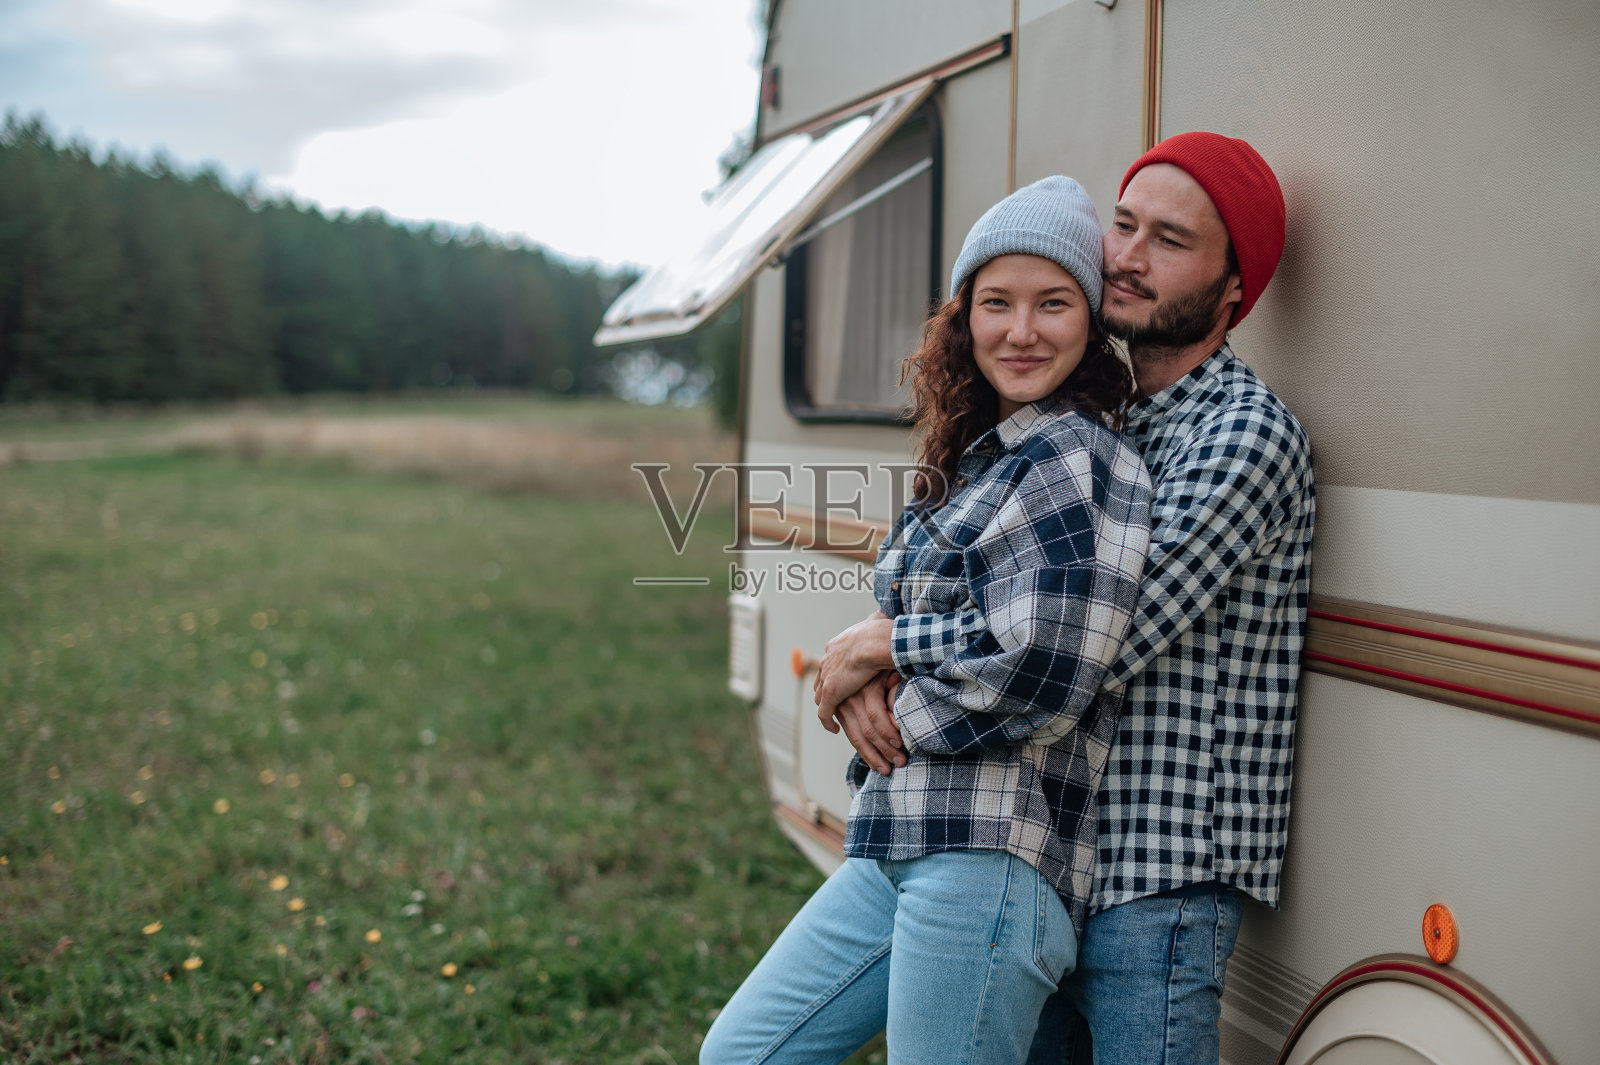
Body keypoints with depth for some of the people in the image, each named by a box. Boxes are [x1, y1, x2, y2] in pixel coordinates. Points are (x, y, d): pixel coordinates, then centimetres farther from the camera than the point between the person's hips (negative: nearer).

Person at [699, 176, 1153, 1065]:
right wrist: (877, 650, 0)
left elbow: (1039, 677, -20)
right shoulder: (972, 458, 16)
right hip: (898, 847, 9)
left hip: (990, 860, -9)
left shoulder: (1074, 459, -11)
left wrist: (887, 669, -7)